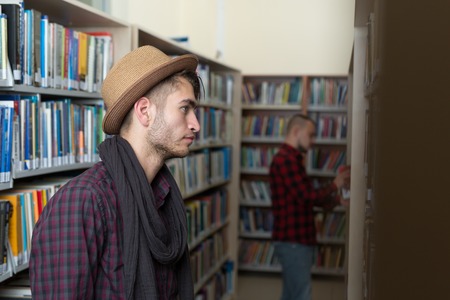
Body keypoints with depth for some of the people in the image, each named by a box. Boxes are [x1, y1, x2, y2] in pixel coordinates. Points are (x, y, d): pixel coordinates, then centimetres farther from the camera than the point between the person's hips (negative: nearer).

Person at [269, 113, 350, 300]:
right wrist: (334, 185, -6)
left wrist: (335, 199, 9)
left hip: (293, 240, 10)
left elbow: (304, 197, 22)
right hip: (293, 241, -10)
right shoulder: (285, 160, -16)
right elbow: (307, 197, -21)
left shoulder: (291, 159, 17)